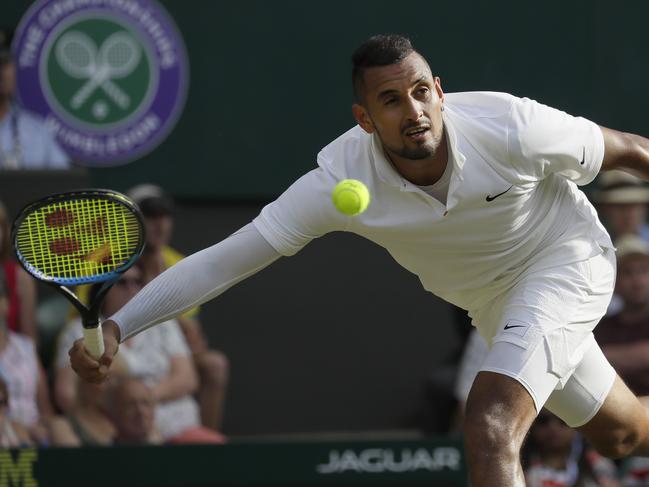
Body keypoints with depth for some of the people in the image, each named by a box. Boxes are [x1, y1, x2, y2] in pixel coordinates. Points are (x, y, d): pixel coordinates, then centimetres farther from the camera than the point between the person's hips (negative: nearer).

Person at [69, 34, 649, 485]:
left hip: (567, 258, -4)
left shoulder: (511, 128, -34)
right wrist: (116, 327, -39)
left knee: (490, 431, -27)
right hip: (489, 301, 4)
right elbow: (221, 260, -28)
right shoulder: (339, 181, -28)